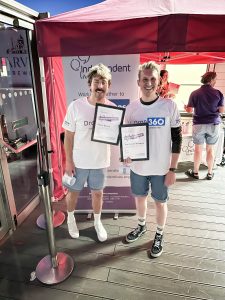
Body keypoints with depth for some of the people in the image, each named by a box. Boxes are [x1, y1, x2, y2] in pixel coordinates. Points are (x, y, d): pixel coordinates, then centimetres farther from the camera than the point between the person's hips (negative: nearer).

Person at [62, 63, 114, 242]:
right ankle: (71, 219, 48)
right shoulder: (76, 106, -15)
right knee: (74, 192, 18)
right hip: (78, 161, -1)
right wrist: (69, 161, -8)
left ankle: (97, 222, 44)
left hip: (100, 161, 1)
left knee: (98, 193, 19)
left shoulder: (113, 108, -9)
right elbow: (69, 136, -8)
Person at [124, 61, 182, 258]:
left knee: (160, 202, 15)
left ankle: (159, 236, 41)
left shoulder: (169, 106, -11)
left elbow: (177, 139, -7)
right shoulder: (131, 107, -2)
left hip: (161, 168, -3)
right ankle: (141, 226, 49)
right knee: (140, 198, 21)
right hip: (138, 166, 3)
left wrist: (172, 169, -9)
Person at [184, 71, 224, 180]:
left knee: (198, 149, 9)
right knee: (210, 149, 11)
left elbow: (190, 110, -2)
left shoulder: (195, 93, -6)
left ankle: (195, 172, 19)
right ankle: (210, 173, 21)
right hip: (214, 124, 1)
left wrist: (185, 107, 20)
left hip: (199, 124, -1)